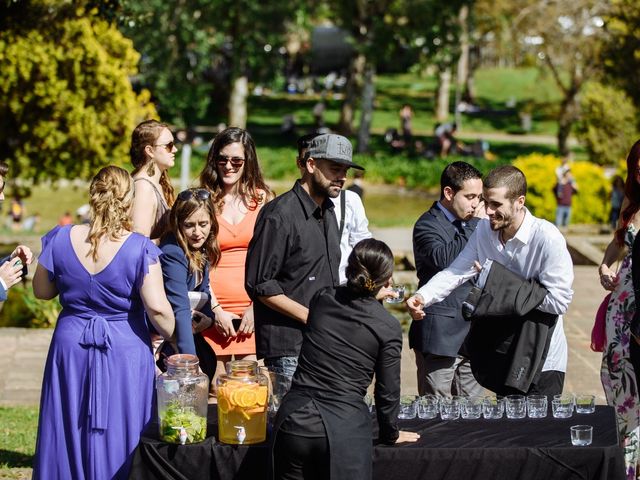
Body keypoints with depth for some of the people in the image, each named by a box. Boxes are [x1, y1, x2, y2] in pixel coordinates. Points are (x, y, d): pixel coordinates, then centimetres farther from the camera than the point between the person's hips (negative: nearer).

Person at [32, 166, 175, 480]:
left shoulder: (61, 240, -6)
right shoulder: (139, 249, -15)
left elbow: (41, 291, 7)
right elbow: (157, 308, -17)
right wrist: (170, 336, 1)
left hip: (70, 349, 3)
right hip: (126, 352, -3)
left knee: (70, 434, 14)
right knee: (119, 437, 8)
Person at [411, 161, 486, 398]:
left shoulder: (470, 222, 13)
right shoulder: (427, 225, -9)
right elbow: (445, 259, -29)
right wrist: (476, 225, -21)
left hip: (472, 334, 7)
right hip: (440, 336, -7)